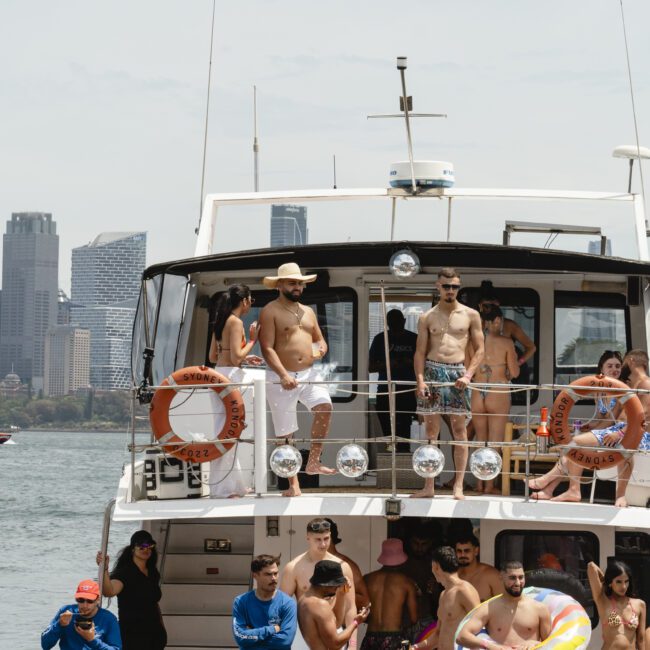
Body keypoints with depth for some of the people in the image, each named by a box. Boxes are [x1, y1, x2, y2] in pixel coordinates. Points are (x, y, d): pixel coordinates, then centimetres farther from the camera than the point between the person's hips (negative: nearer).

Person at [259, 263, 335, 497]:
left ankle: (313, 461, -11)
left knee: (325, 406, -23)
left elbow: (320, 339, 23)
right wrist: (283, 376, -25)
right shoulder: (270, 312, -4)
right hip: (281, 377, -4)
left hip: (308, 373, 4)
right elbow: (267, 348, -13)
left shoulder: (308, 312, 15)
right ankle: (293, 484, 9)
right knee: (285, 433, -1)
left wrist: (320, 349, -4)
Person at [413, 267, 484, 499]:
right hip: (432, 371, 1)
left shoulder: (470, 315, 7)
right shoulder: (427, 318, 9)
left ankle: (458, 486, 0)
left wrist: (468, 375, -8)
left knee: (459, 430, -2)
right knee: (431, 431, 1)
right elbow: (420, 352, 7)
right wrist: (420, 380, -7)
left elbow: (479, 349, 7)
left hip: (457, 371, -1)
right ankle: (428, 486, 4)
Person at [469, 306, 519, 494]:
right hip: (498, 395, -3)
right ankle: (489, 485, 6)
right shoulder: (506, 342, -8)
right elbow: (514, 372, -5)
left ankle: (480, 483, 19)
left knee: (480, 441, 16)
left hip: (477, 394, 3)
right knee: (495, 441, 6)